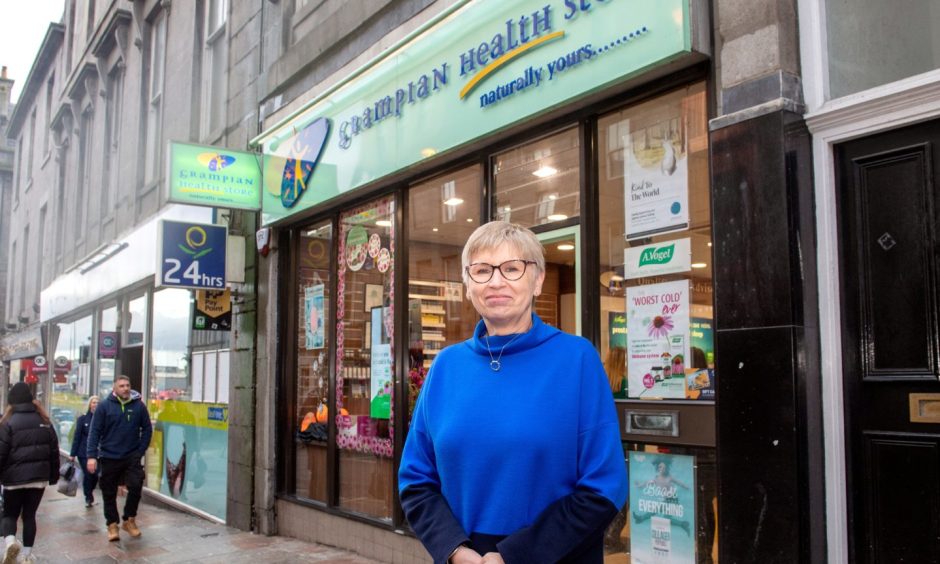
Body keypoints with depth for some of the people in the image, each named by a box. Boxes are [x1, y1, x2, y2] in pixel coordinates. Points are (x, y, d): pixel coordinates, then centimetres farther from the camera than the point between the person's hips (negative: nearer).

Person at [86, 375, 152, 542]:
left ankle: (129, 520, 8)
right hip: (109, 457, 0)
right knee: (109, 493, 8)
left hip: (132, 457, 0)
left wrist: (141, 450, 0)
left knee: (135, 486, -12)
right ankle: (112, 524, 24)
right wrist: (92, 456, -12)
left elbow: (147, 429, 6)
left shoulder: (139, 406, 0)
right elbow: (95, 432, -5)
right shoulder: (104, 406, -4)